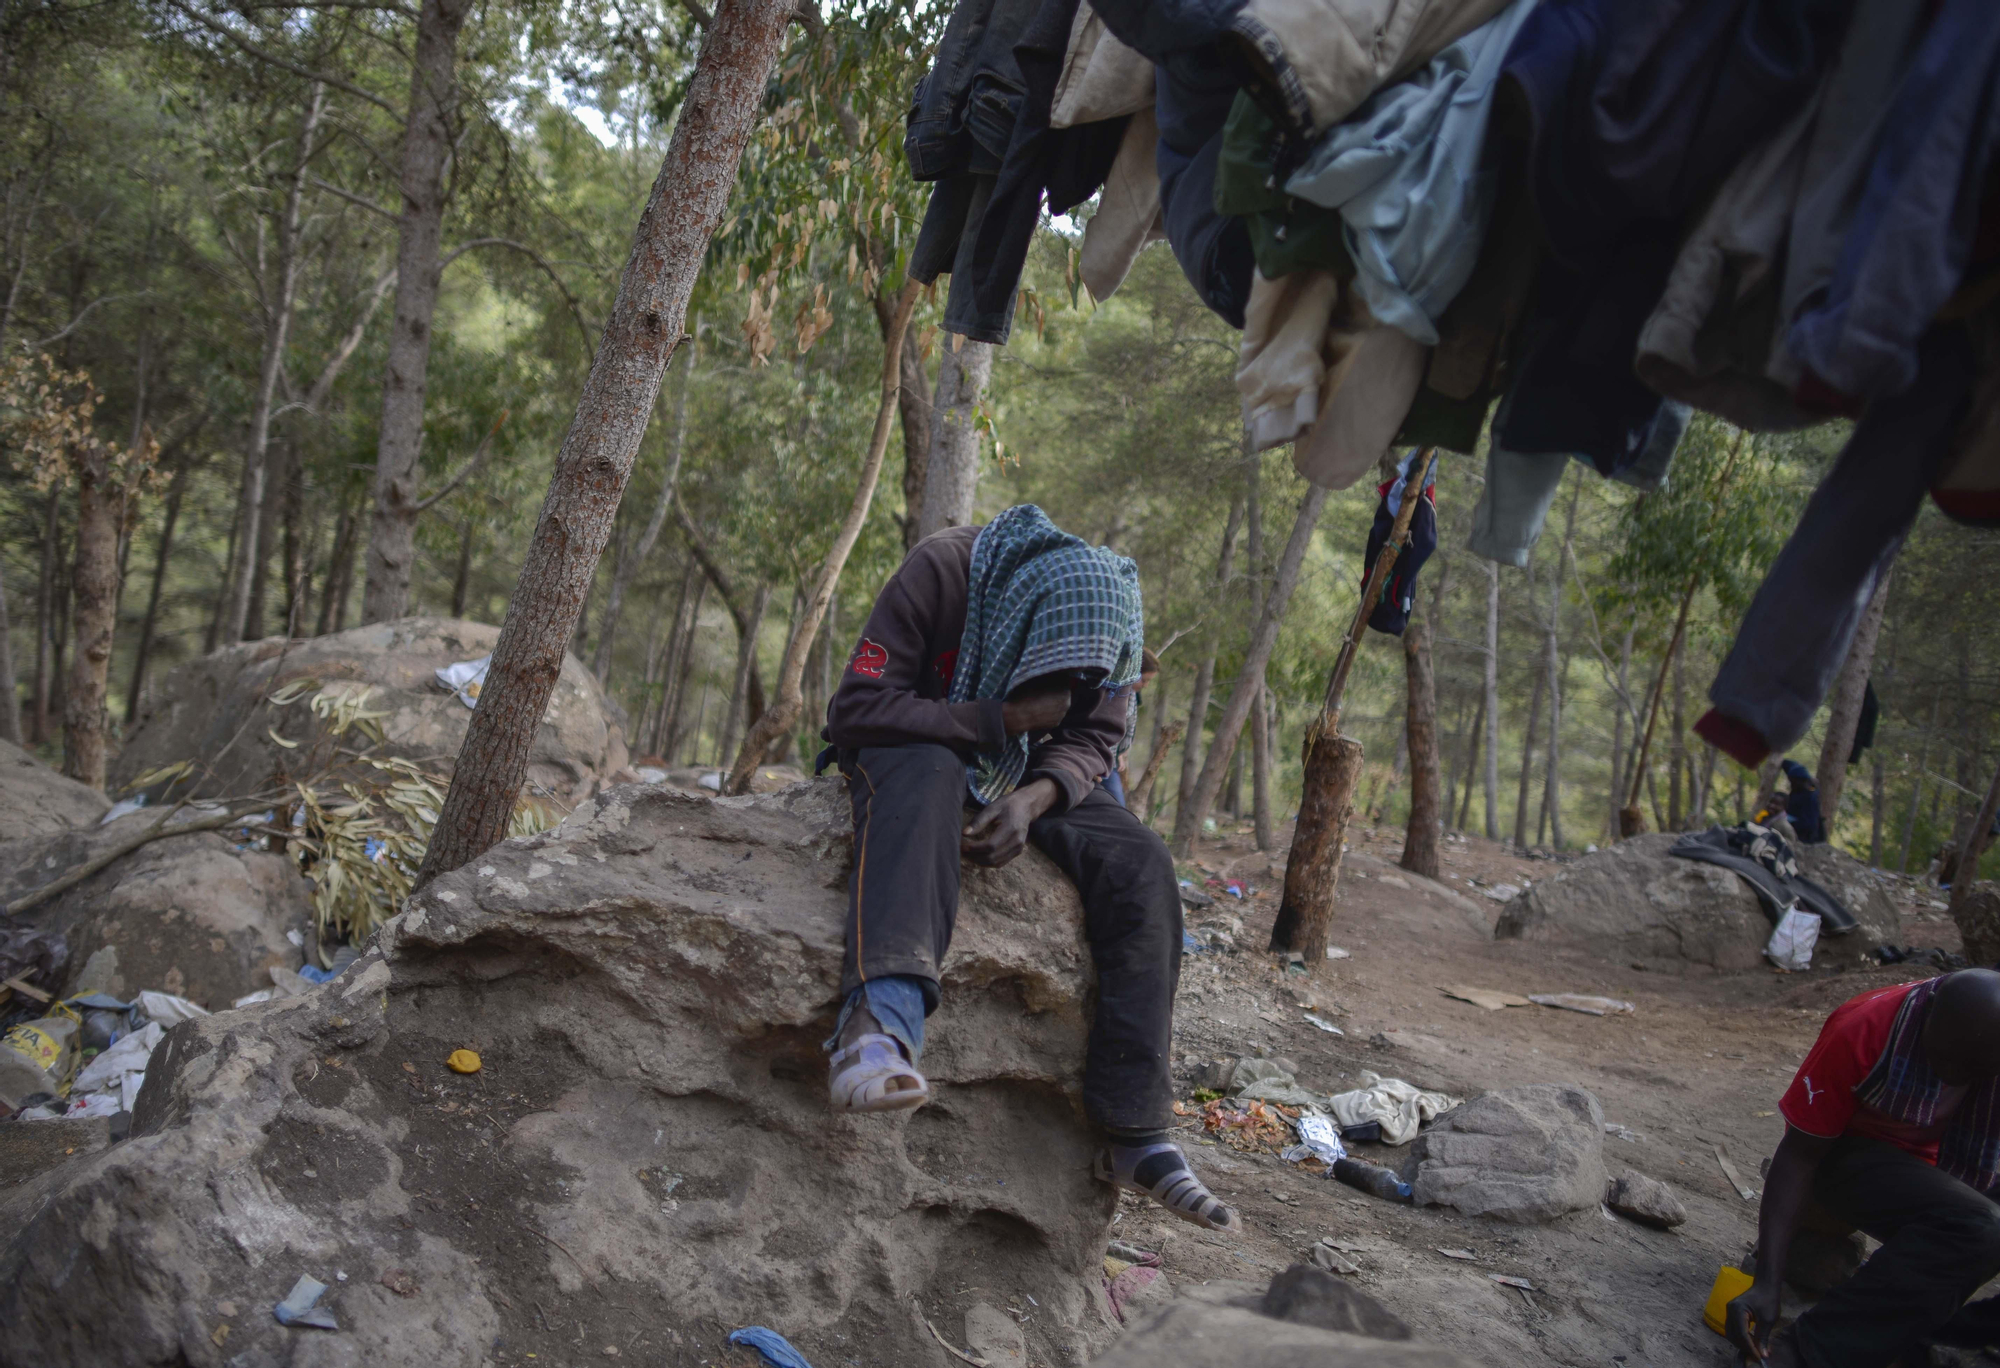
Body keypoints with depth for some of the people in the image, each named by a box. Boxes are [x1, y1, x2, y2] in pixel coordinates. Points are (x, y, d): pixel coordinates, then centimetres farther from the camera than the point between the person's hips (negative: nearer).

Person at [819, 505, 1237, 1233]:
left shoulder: (1108, 612, -12)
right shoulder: (940, 572, -26)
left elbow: (1092, 739, -6)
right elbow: (855, 708, -26)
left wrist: (1035, 796, -28)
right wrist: (1002, 718, -32)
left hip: (1023, 771, 4)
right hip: (913, 749, -3)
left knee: (1140, 865, -21)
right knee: (928, 777, -41)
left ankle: (1135, 1132, -22)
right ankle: (881, 1018, -59)